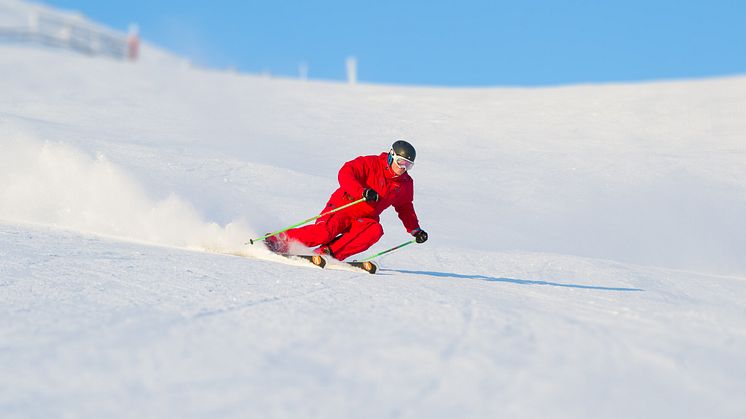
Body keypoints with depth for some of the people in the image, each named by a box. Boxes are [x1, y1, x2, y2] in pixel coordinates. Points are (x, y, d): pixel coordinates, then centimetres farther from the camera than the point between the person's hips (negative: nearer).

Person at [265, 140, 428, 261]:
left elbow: (405, 208, 26)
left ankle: (328, 252, -31)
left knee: (375, 230, -30)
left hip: (364, 219, 5)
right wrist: (363, 192, -38)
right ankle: (278, 242, -13)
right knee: (325, 232, -32)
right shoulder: (371, 164, -11)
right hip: (342, 209, -5)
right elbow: (345, 174, -24)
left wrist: (415, 230, 18)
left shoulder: (406, 184, 9)